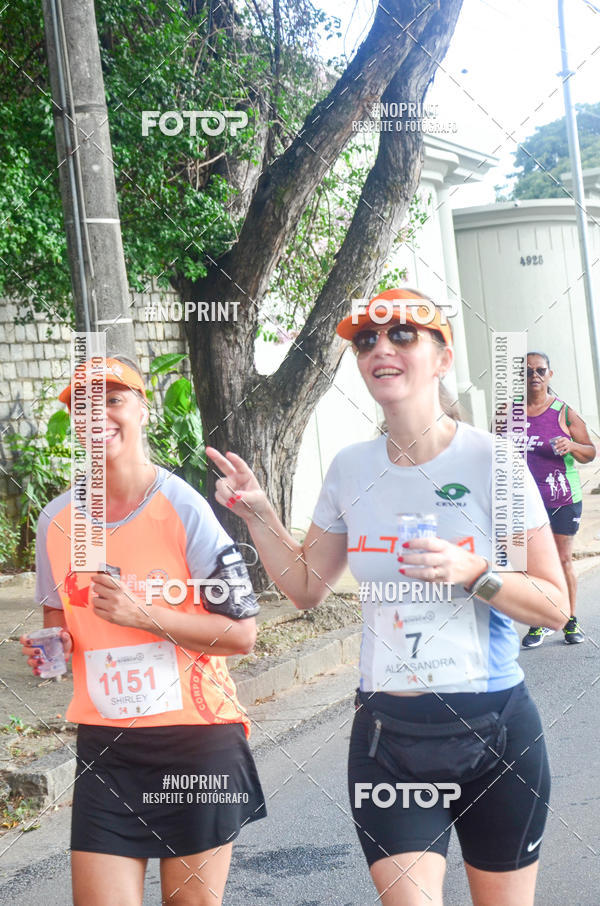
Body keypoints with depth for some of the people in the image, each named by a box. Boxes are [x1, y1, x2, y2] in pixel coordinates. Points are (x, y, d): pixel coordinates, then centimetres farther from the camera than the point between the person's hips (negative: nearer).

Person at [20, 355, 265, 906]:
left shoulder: (183, 509, -10)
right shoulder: (56, 520, 5)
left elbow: (241, 633, -11)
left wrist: (142, 614, -21)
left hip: (197, 739, -3)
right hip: (104, 743, 3)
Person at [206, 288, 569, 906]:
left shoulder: (491, 459, -9)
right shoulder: (350, 469, 3)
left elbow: (554, 605, -7)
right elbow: (306, 587, 14)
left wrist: (471, 572, -22)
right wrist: (256, 513, 3)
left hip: (493, 726, -2)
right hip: (387, 736, 2)